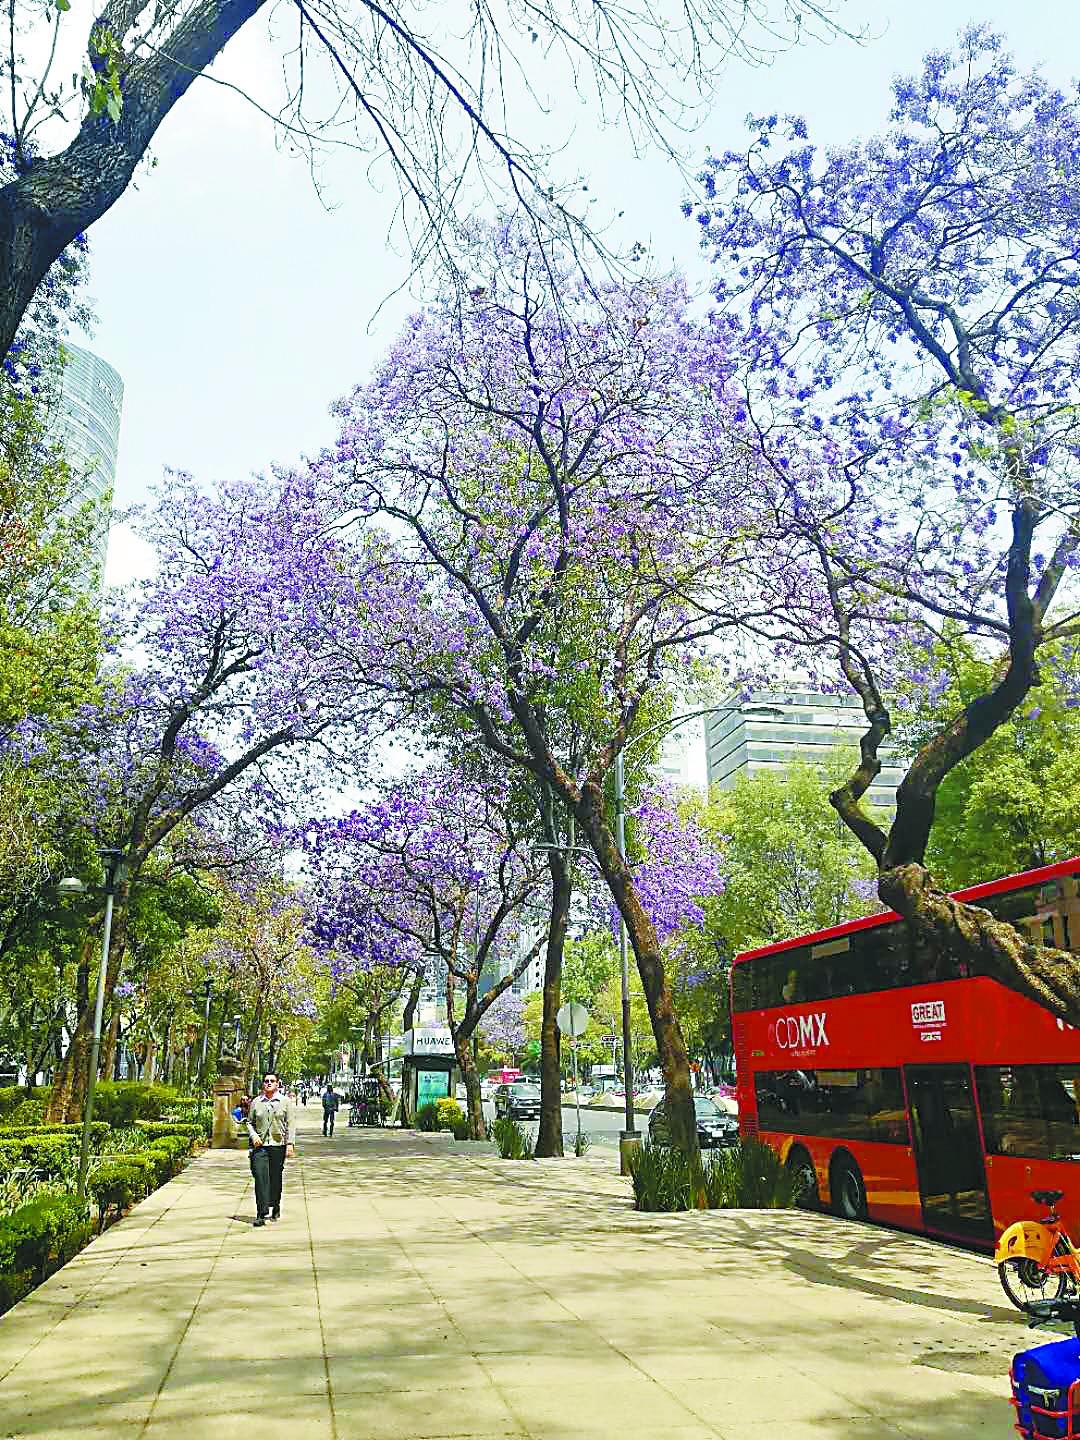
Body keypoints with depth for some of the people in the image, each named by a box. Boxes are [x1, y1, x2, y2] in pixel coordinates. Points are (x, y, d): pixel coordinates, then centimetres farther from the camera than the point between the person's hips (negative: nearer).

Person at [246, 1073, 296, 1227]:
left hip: (278, 1145, 0)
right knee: (260, 1178, -11)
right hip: (260, 1145, 0)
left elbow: (290, 1124, 2)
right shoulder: (256, 1102, 7)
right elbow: (250, 1122, 13)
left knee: (276, 1178, 8)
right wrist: (253, 1136, -6)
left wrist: (290, 1144, -5)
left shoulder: (284, 1102, 3)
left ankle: (275, 1208, 28)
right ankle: (261, 1213, -9)